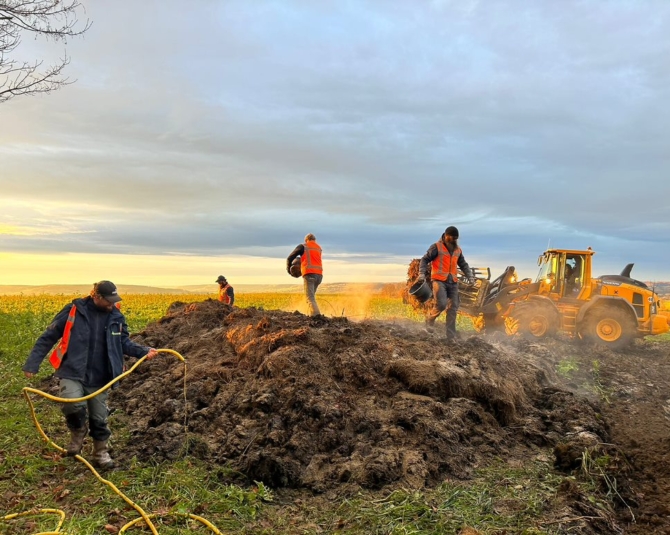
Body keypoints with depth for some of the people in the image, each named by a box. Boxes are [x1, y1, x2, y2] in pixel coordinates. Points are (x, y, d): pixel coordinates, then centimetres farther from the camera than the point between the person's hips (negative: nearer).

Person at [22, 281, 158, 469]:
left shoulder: (116, 317, 1)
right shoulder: (73, 311, -11)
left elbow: (124, 342, 11)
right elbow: (48, 337, -4)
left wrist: (144, 351, -7)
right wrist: (32, 364, -7)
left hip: (99, 378, 3)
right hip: (72, 372, -3)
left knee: (99, 418, 10)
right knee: (72, 404, -29)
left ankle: (101, 453, 32)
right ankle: (78, 431, 4)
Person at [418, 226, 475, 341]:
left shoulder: (458, 250, 14)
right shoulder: (436, 247, -2)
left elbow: (463, 265, 23)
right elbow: (425, 260, -2)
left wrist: (470, 276, 9)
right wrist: (422, 273, -16)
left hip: (453, 282, 5)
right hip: (439, 280, -5)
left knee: (453, 308, 0)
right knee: (441, 304, -20)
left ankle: (451, 336, 5)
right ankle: (430, 318, 12)